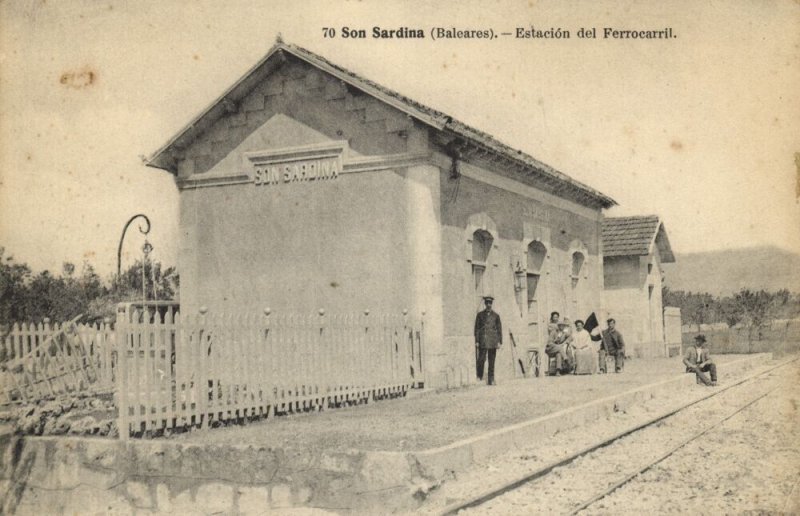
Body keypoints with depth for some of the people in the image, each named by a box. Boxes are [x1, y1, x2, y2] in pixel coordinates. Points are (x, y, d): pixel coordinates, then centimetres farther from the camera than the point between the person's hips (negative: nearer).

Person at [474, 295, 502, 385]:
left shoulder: (495, 315, 9)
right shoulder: (480, 315, 7)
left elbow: (499, 329, 9)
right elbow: (477, 328, 6)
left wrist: (499, 342, 2)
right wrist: (476, 341, -1)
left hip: (493, 342, 1)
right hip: (483, 341, -1)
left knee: (492, 362, 1)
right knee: (481, 359, -7)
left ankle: (491, 380, 6)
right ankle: (479, 377, 10)